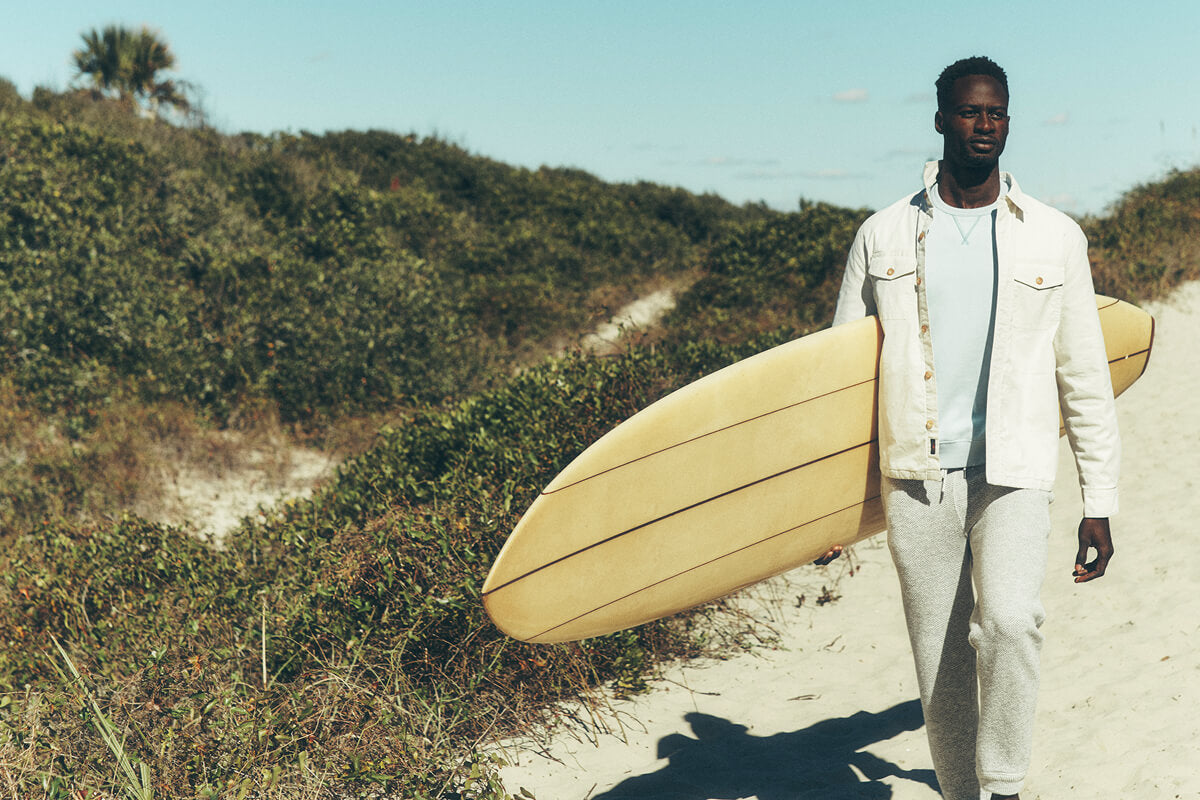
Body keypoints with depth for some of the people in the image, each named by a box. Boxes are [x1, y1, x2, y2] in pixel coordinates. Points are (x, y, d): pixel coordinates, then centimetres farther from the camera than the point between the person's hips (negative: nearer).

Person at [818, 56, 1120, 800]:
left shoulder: (1054, 236, 4)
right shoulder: (884, 236, 6)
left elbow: (1085, 375, 7)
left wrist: (1100, 502, 4)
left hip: (1015, 471, -1)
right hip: (917, 479, 1)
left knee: (1010, 621, -22)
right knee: (940, 659, 6)